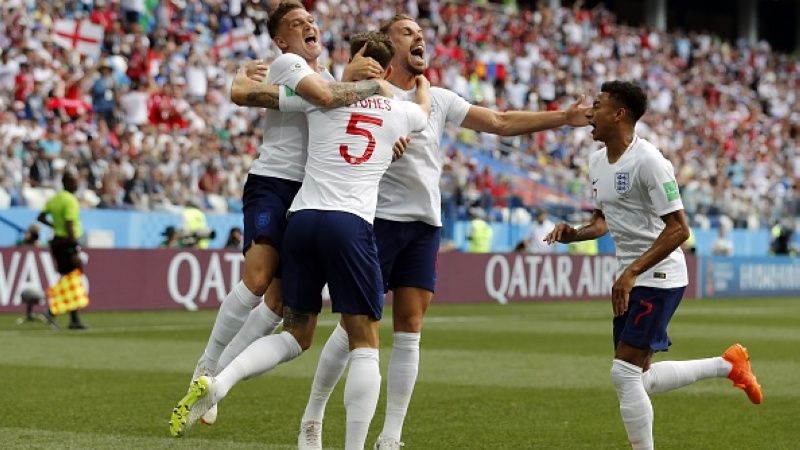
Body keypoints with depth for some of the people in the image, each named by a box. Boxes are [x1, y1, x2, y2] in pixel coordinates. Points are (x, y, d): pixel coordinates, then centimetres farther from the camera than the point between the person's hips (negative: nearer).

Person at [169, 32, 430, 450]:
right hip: (350, 226, -3)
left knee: (297, 335, 15)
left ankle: (216, 383, -7)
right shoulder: (399, 112, 12)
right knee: (364, 344, 4)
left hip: (302, 220, 3)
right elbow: (424, 110, 39)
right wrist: (423, 82, 61)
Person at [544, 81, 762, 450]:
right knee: (639, 380, 13)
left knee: (624, 372, -13)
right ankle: (727, 365, 29)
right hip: (631, 279, 9)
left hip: (659, 278, -9)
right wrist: (575, 234, -1)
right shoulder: (597, 161, 9)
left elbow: (678, 229, -21)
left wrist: (632, 273, -27)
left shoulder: (648, 161, -18)